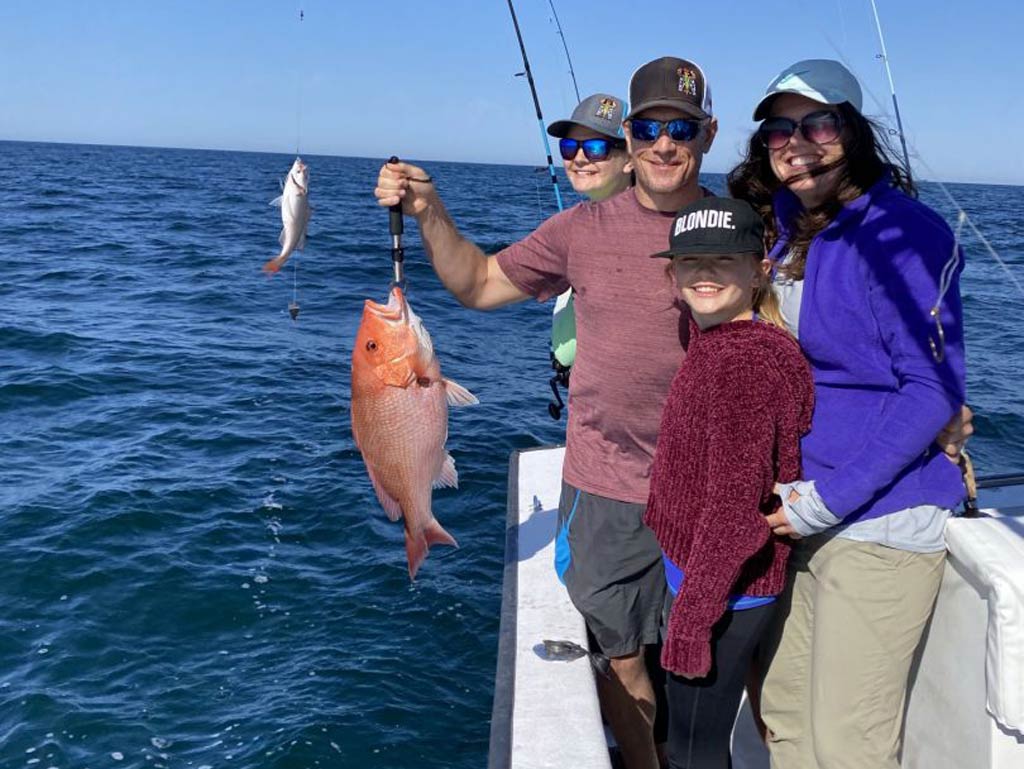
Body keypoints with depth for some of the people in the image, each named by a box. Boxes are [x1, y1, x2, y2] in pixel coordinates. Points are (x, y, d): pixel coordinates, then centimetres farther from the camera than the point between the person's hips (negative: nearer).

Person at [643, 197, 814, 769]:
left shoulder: (743, 361, -24)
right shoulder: (713, 341, 4)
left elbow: (734, 504, -24)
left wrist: (692, 617, -20)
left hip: (724, 589, -9)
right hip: (699, 572, 9)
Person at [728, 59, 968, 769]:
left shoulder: (902, 231, -13)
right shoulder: (782, 229, 10)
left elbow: (935, 389, -15)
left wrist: (829, 497, -18)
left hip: (880, 516, -7)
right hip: (803, 507, 7)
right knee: (784, 712, 16)